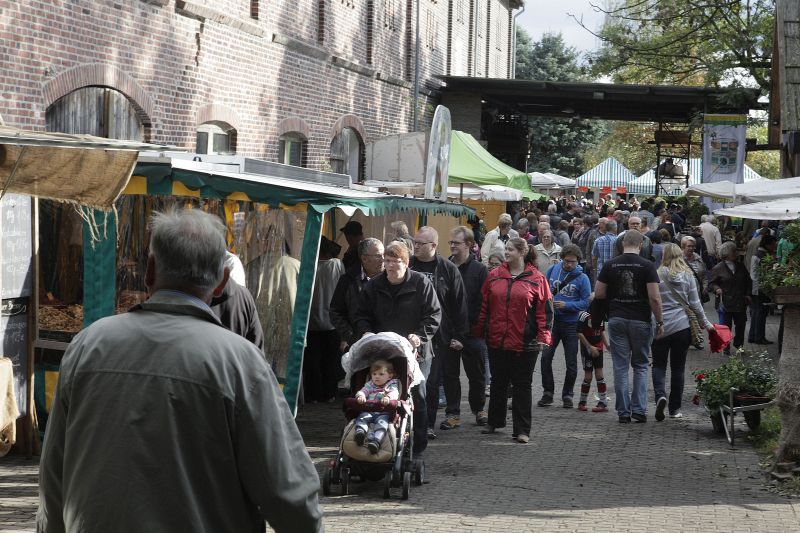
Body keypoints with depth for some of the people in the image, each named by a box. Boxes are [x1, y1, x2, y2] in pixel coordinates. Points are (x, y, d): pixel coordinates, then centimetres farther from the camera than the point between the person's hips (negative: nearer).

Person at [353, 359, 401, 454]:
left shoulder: (392, 385, 17)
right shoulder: (369, 385, 28)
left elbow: (395, 393, -4)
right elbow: (362, 391, 12)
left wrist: (388, 397, -29)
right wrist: (360, 396, -16)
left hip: (384, 413, -3)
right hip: (368, 411, 3)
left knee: (382, 421, -35)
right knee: (362, 417, -30)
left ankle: (376, 441, -58)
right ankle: (360, 432, -57)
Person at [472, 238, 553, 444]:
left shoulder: (536, 279, -3)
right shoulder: (494, 276, 6)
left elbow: (544, 310, -4)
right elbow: (484, 306, 10)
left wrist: (543, 336, -10)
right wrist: (477, 332, 10)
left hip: (525, 343, -3)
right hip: (497, 340, 3)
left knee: (522, 385, 3)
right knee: (498, 382, 15)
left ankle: (522, 430, 8)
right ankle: (494, 421, 30)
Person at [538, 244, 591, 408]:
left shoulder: (582, 278, -8)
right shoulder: (553, 270, 1)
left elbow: (586, 302, -10)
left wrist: (566, 305, -20)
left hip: (571, 323, -2)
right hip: (551, 321, 2)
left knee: (571, 362, 5)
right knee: (546, 357, -2)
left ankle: (567, 395, 20)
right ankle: (548, 392, 11)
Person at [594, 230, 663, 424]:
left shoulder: (610, 265, 0)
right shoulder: (646, 266, -7)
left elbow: (598, 294, 2)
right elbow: (654, 298, -12)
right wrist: (659, 322, -2)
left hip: (616, 319, 1)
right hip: (640, 320, -1)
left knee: (620, 367, 5)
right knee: (640, 366, 12)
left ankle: (624, 411, 5)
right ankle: (639, 409, 5)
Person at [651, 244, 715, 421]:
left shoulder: (657, 275, -7)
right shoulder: (688, 276, 1)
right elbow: (695, 304, 3)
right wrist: (705, 323, 14)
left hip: (660, 327, -2)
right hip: (682, 326, 2)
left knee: (659, 365, 9)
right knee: (678, 368, 11)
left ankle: (660, 395, -17)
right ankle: (675, 409, 14)